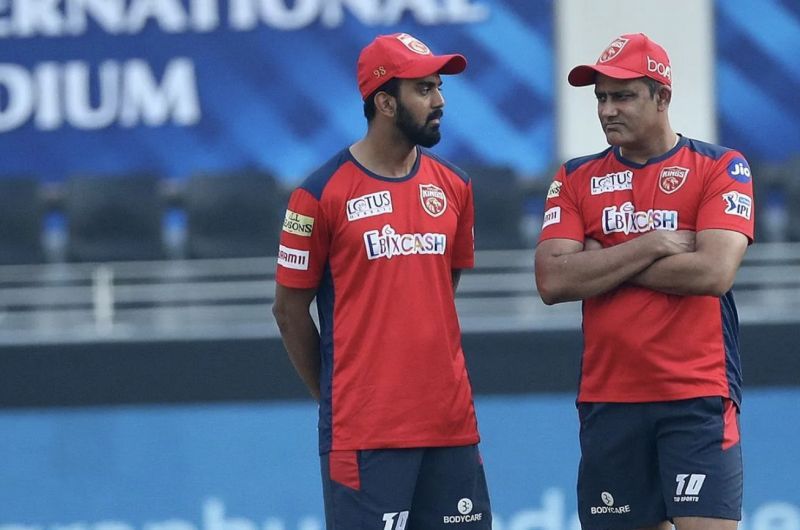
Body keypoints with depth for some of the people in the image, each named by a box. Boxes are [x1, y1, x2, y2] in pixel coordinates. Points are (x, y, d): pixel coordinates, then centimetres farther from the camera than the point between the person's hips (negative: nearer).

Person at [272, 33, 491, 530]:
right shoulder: (322, 194, -5)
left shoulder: (454, 186, 10)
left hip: (452, 424, 5)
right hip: (364, 429, -5)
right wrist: (334, 394, 7)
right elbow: (290, 308, 1)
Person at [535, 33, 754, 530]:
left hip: (698, 397, -4)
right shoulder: (576, 179, 10)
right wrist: (653, 246, -10)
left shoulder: (721, 168, 0)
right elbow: (552, 281, -4)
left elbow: (714, 271, -15)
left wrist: (604, 265, -7)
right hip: (607, 399, 4)